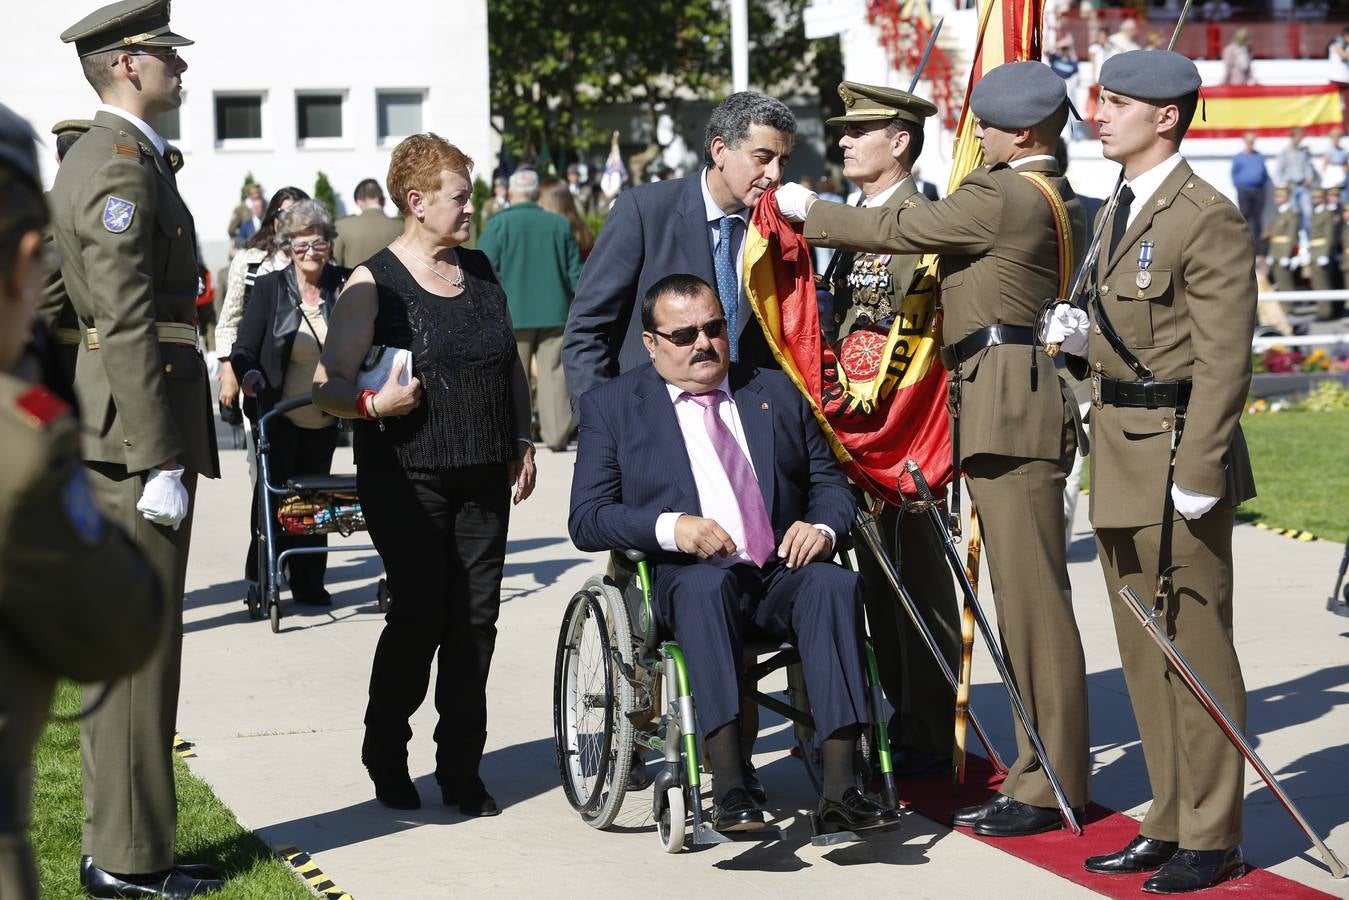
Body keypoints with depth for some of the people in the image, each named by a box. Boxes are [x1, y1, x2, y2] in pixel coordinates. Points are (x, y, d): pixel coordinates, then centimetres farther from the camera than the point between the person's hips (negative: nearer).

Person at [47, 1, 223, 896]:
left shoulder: (95, 157, 18)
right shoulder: (122, 167, -15)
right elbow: (127, 325, -21)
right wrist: (162, 463, -22)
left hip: (120, 434, 11)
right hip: (139, 427, -11)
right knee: (138, 645, -6)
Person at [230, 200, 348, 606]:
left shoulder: (344, 285, 0)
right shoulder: (269, 287, -4)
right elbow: (244, 351, -4)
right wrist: (249, 375, -25)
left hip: (324, 419, 2)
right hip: (279, 416, -2)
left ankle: (308, 583, 18)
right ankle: (260, 581, 13)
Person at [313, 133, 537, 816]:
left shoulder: (480, 270, 13)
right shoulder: (375, 281, -6)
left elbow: (512, 364, 23)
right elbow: (327, 386, -9)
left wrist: (522, 440, 15)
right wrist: (373, 404, -27)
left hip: (484, 478, 5)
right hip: (408, 479, -5)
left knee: (475, 619, 3)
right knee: (418, 618, -6)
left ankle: (461, 771, 12)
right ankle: (386, 759, 15)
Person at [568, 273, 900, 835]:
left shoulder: (777, 393, 21)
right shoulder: (613, 405, 12)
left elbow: (830, 483, 19)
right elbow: (586, 520, 3)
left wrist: (823, 527, -6)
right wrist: (669, 528, -16)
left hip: (782, 573, 3)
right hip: (684, 580, -3)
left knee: (835, 582, -31)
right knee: (707, 583, -38)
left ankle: (839, 788, -39)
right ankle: (728, 790, -45)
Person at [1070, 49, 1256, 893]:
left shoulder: (1207, 217, -14)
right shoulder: (1124, 210, 15)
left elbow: (1223, 359, -18)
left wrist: (1197, 474, -20)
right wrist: (1085, 338, 4)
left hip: (1179, 453, -9)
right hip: (1123, 460, 9)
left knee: (1196, 649, -2)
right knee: (1144, 653, 14)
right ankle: (1171, 822, 24)